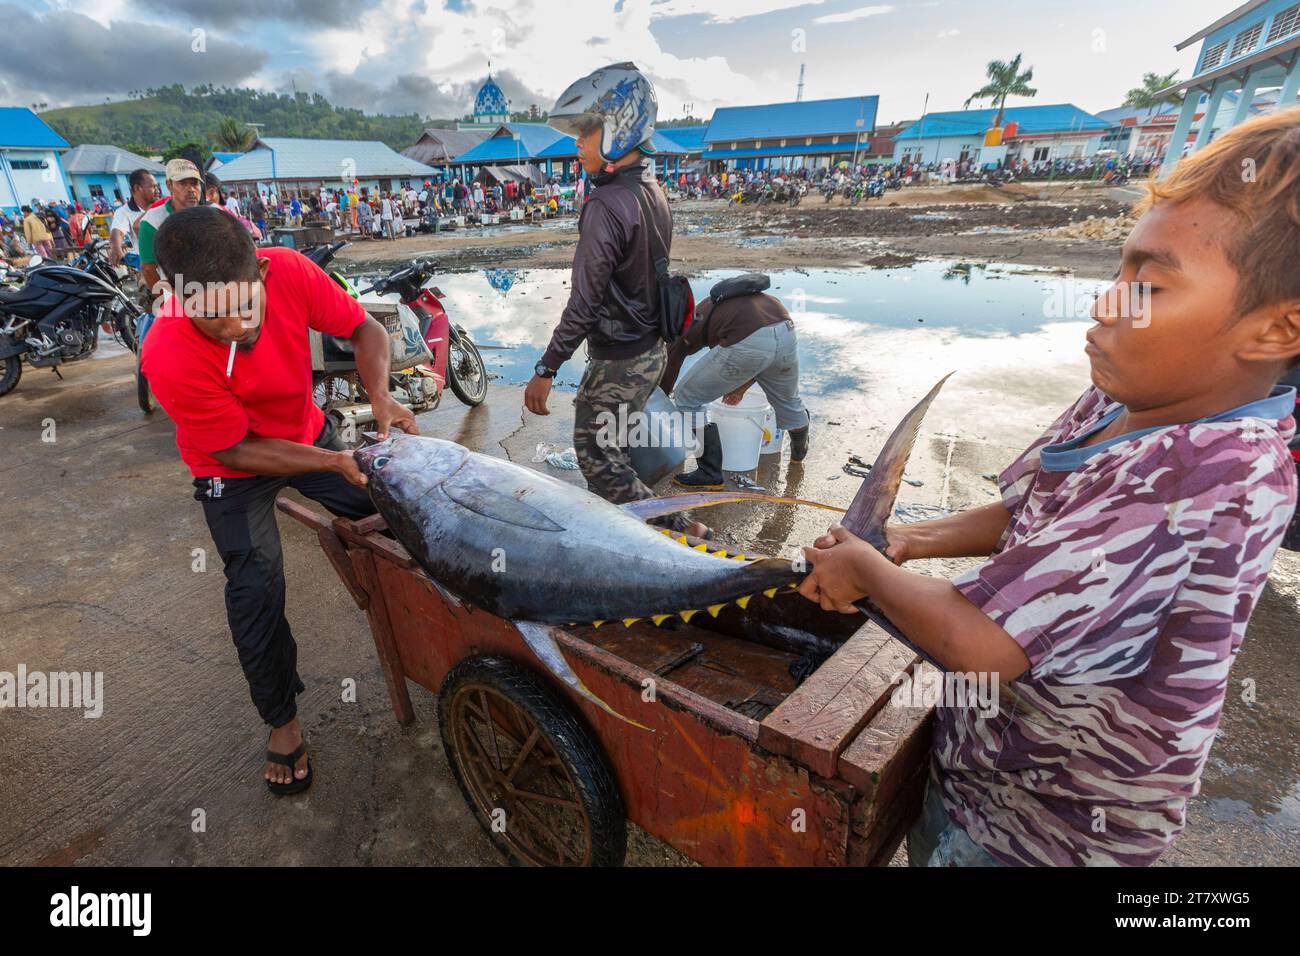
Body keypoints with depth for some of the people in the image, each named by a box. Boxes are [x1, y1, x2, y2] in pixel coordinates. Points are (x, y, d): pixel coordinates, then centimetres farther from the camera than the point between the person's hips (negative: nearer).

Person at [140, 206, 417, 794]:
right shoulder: (170, 357, -35)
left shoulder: (289, 272, -29)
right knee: (256, 590, -5)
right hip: (233, 468, -3)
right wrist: (336, 463, -32)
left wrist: (380, 397, -31)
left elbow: (364, 330, -14)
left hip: (307, 431, 4)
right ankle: (281, 718, 19)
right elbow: (237, 450, -25)